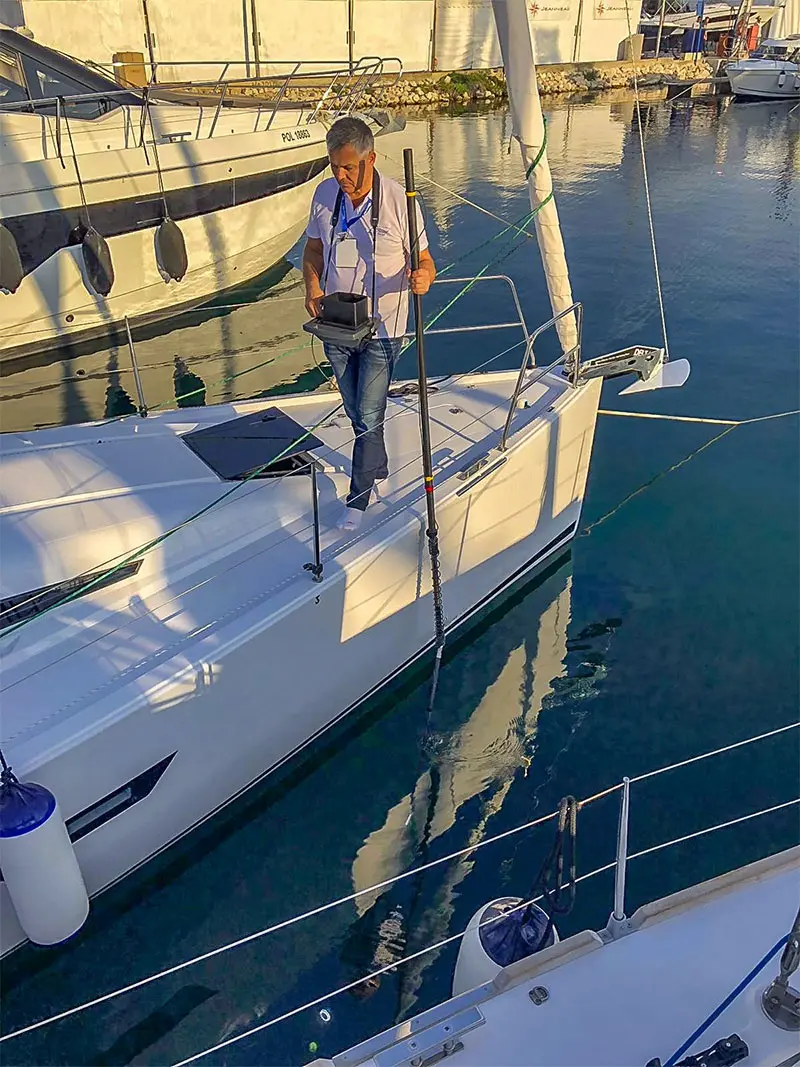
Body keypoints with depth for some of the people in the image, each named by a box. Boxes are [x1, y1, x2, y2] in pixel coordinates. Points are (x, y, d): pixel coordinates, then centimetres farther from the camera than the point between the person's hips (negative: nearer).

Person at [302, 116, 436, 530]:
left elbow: (423, 260, -8)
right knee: (357, 414, 19)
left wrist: (422, 276, -33)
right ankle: (379, 470, 44)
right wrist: (313, 287, -8)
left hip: (381, 329, -5)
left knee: (369, 417, -5)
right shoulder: (325, 194, -2)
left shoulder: (398, 200, -14)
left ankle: (358, 500, 11)